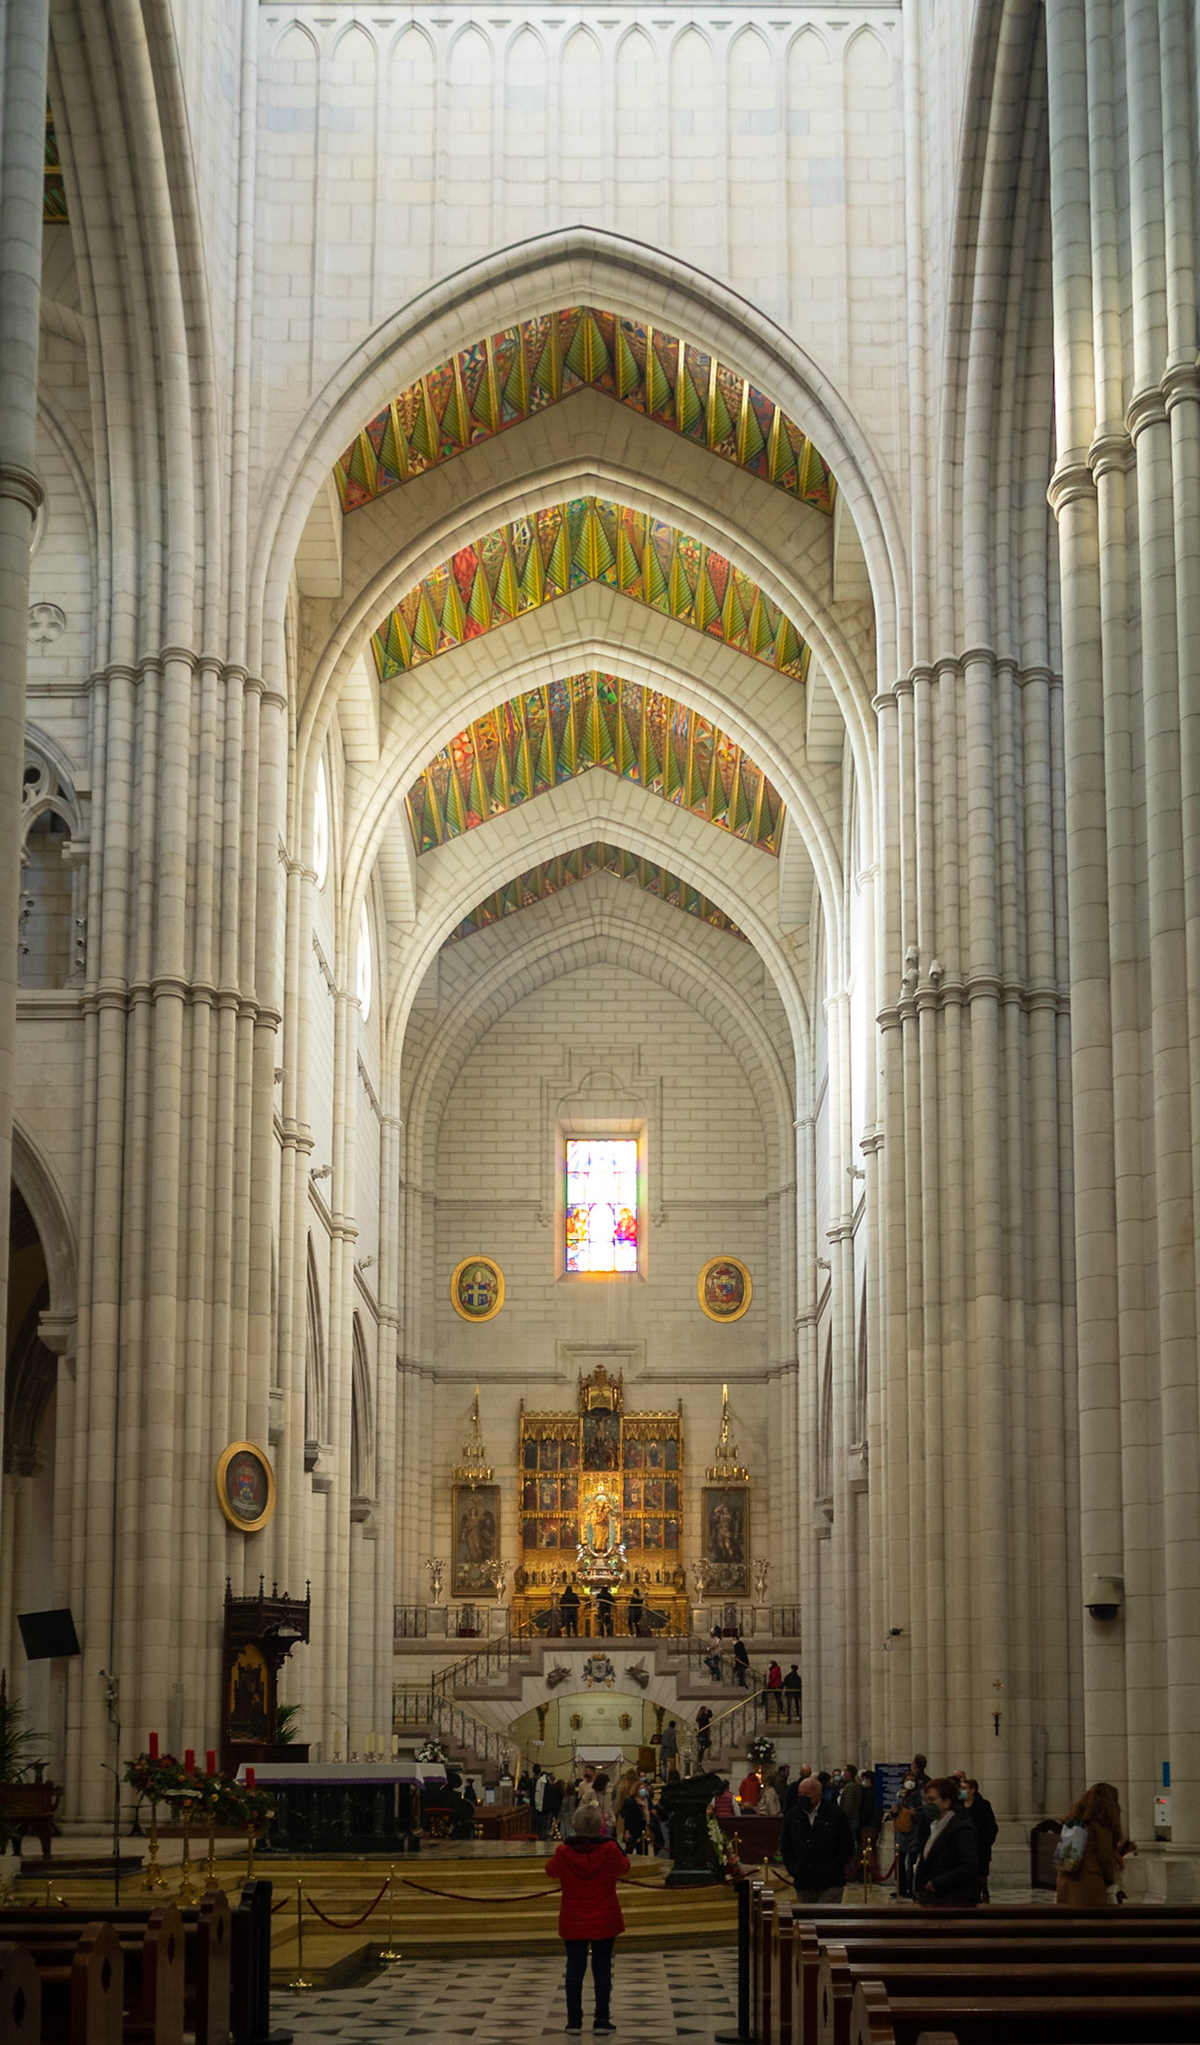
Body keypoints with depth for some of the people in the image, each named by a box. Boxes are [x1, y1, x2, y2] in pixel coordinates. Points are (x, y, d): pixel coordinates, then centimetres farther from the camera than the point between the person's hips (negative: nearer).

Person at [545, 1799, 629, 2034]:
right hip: (604, 1921, -1)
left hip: (573, 1922, 1)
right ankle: (601, 2019, 8)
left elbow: (551, 1871, 9)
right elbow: (624, 1868, 7)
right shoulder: (610, 1850, -14)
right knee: (602, 1968, 7)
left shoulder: (564, 1852, -12)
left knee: (575, 1968, 8)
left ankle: (574, 2019, 10)